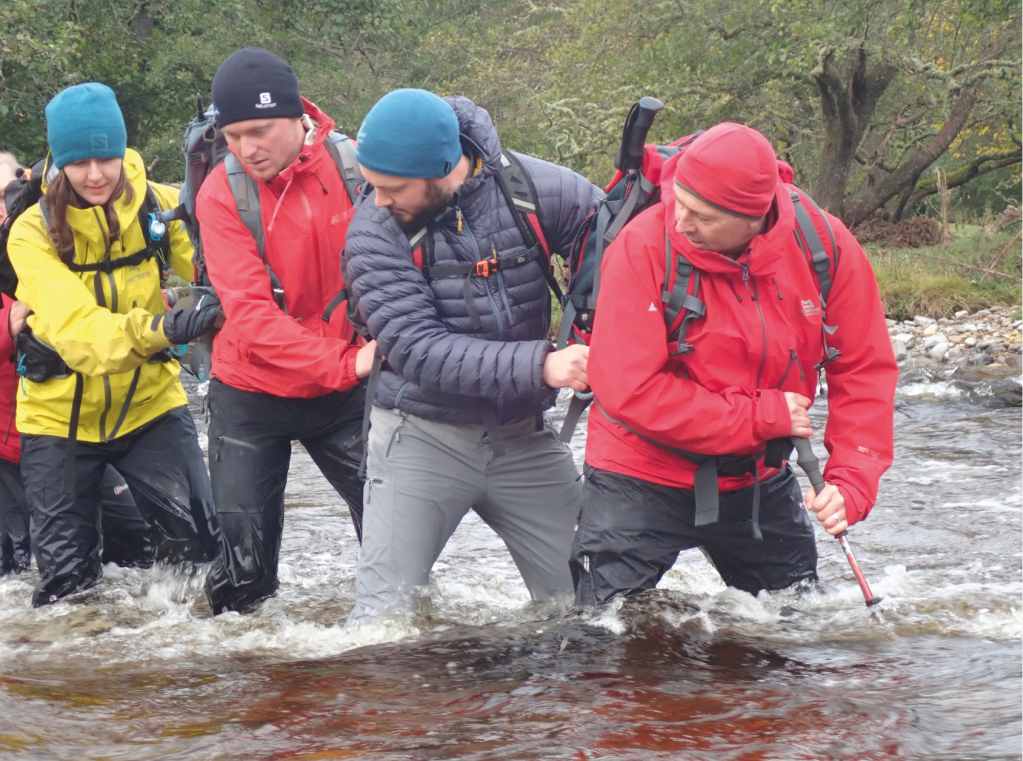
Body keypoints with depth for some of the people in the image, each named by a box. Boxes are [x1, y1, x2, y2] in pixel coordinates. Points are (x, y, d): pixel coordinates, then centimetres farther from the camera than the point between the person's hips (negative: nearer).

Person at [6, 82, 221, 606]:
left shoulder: (155, 205, -8)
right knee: (66, 581, 3)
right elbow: (76, 330, -30)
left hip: (149, 401, 1)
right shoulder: (34, 233, -15)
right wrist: (162, 328, -46)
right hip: (60, 414, -1)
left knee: (205, 543, -9)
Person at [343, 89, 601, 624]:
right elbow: (420, 352, -22)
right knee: (381, 618, -6)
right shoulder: (371, 233, -15)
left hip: (525, 438, 2)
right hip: (423, 437, -2)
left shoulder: (532, 188, -10)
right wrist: (540, 366, -31)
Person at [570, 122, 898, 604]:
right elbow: (629, 390, -27)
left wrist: (851, 482, -17)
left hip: (759, 479, 4)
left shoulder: (823, 244, -13)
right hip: (644, 480, -4)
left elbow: (864, 373, -4)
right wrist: (763, 417, -23)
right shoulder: (643, 247, -23)